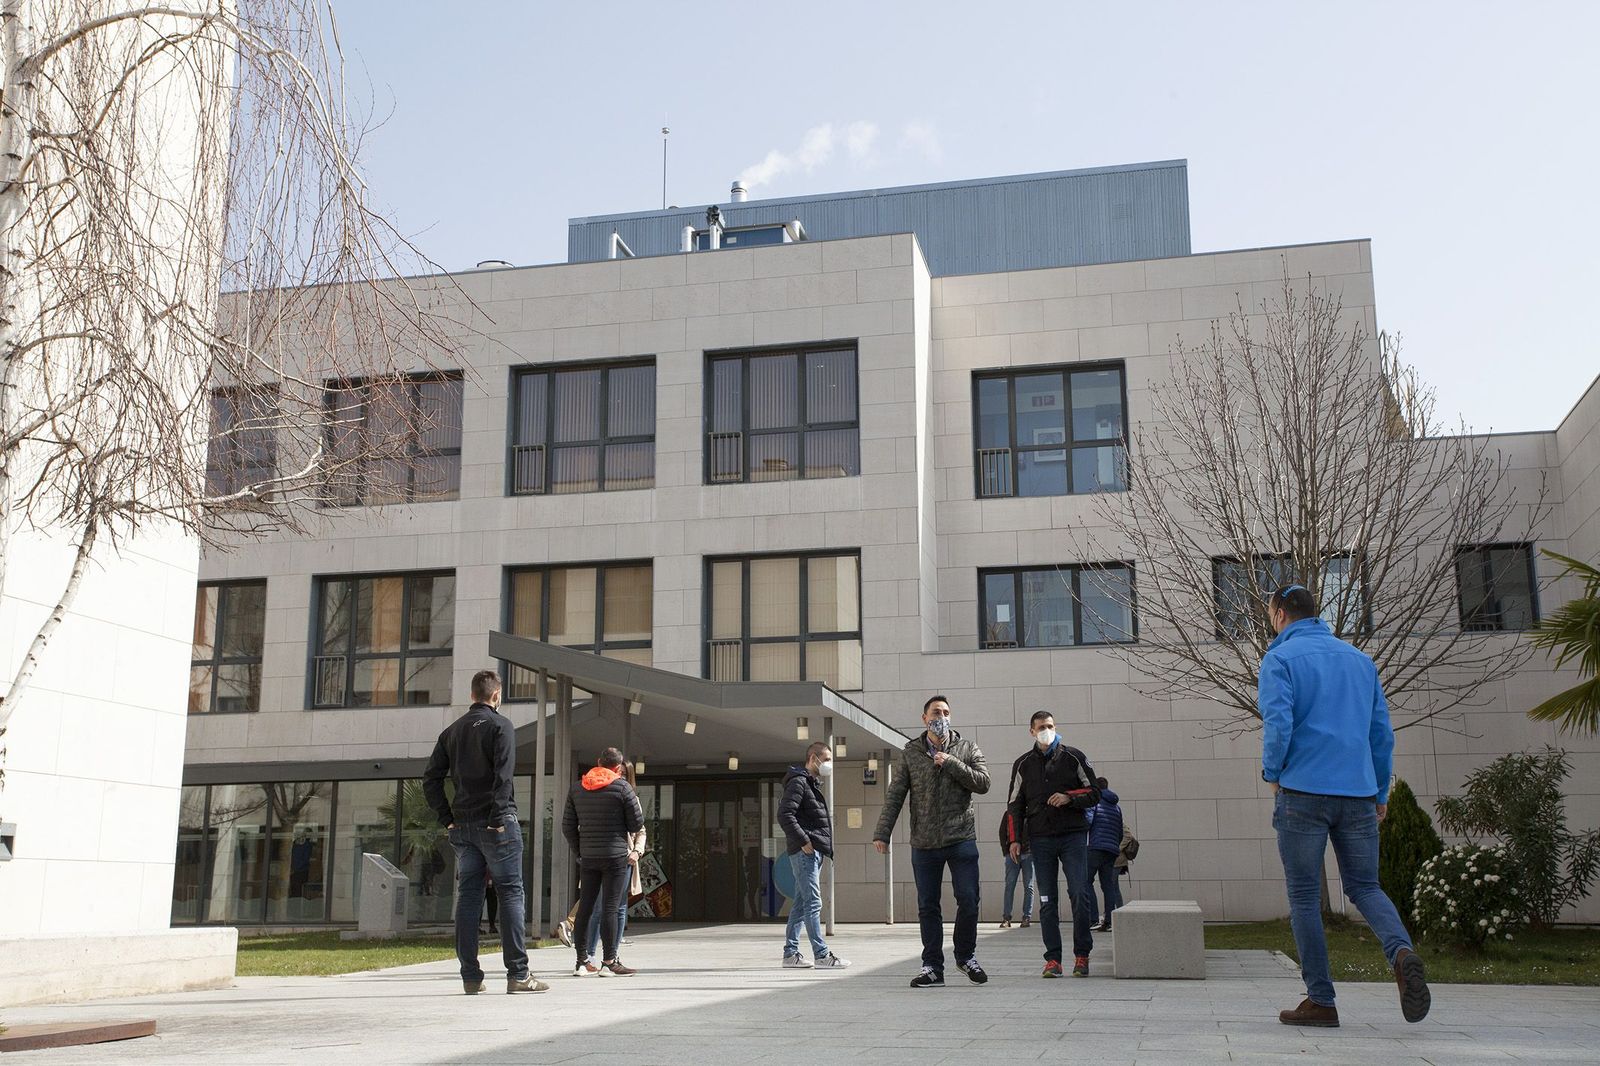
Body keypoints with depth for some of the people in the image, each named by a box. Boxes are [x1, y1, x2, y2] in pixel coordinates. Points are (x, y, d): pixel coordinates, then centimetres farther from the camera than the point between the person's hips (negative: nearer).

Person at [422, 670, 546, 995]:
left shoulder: (452, 730, 13)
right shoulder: (500, 725, -5)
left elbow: (431, 779, 9)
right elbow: (503, 775, -17)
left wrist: (447, 819, 9)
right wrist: (498, 818, -15)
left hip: (462, 826, 6)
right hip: (496, 824, -5)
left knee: (467, 897, 7)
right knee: (510, 894, -2)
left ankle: (471, 977, 8)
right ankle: (518, 975, -5)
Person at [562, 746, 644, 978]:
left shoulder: (577, 788, 9)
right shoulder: (621, 787, -5)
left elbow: (568, 826, 11)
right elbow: (637, 824, -4)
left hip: (588, 857, 4)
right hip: (615, 855, -4)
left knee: (585, 908, 7)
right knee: (610, 908, -4)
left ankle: (581, 961, 11)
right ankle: (609, 962, -3)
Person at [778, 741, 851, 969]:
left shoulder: (813, 784, 22)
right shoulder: (798, 782, -9)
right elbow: (784, 815, -20)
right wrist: (803, 841, -21)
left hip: (814, 851, 10)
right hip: (805, 851, -10)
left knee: (801, 904, 10)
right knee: (813, 903, -9)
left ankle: (791, 953, 14)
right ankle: (821, 954, -8)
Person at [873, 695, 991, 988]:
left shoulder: (967, 749, 5)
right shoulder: (910, 754, 6)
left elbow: (983, 783, -7)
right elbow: (894, 796, 2)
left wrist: (950, 763, -14)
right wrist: (882, 833, -5)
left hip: (961, 840, -1)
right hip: (924, 843, 1)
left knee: (968, 901, -2)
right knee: (928, 907, 5)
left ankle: (966, 956, 21)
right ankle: (932, 967, 13)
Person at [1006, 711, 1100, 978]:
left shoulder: (1074, 758, 7)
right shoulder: (1023, 764, 12)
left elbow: (1094, 793, 8)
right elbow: (1015, 804, 15)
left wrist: (1069, 797, -10)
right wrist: (1014, 839, 6)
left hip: (1073, 835, -1)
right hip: (1041, 838, 2)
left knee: (1079, 894, -8)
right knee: (1047, 900, 0)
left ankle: (1082, 956, 3)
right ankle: (1052, 959, 2)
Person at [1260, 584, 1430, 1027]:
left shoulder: (1280, 658, -2)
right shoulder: (1358, 658, 15)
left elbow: (1278, 724, -14)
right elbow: (1382, 729, 13)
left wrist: (1272, 774, 2)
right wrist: (1380, 791, 20)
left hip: (1302, 792, -4)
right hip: (1358, 792, 4)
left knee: (1304, 895, 5)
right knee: (1364, 886, 11)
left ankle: (1320, 1000, 4)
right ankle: (1401, 951, -18)